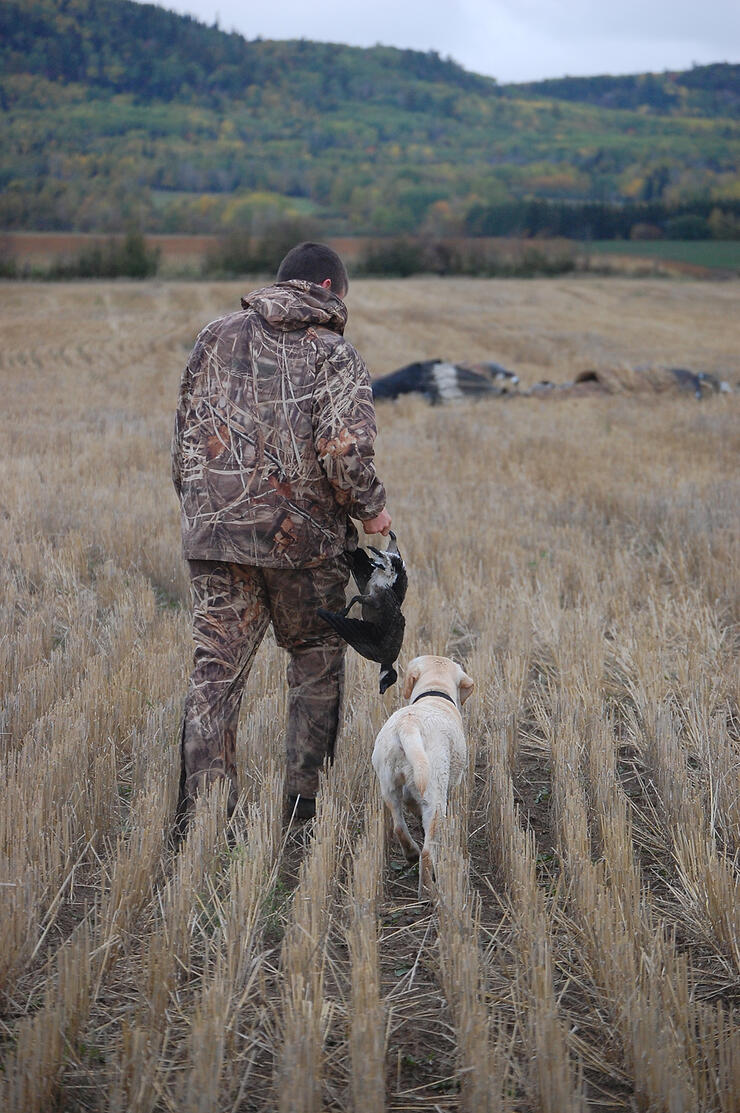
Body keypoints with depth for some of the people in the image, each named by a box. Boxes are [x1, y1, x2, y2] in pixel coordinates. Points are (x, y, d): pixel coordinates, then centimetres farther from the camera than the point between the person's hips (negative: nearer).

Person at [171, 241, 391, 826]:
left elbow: (186, 434, 12)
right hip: (303, 536, -3)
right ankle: (306, 801, 17)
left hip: (214, 535, 3)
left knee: (215, 669, 5)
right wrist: (371, 509, -1)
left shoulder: (217, 338, 10)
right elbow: (345, 449, -17)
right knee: (317, 662, 15)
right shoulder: (334, 353, -3)